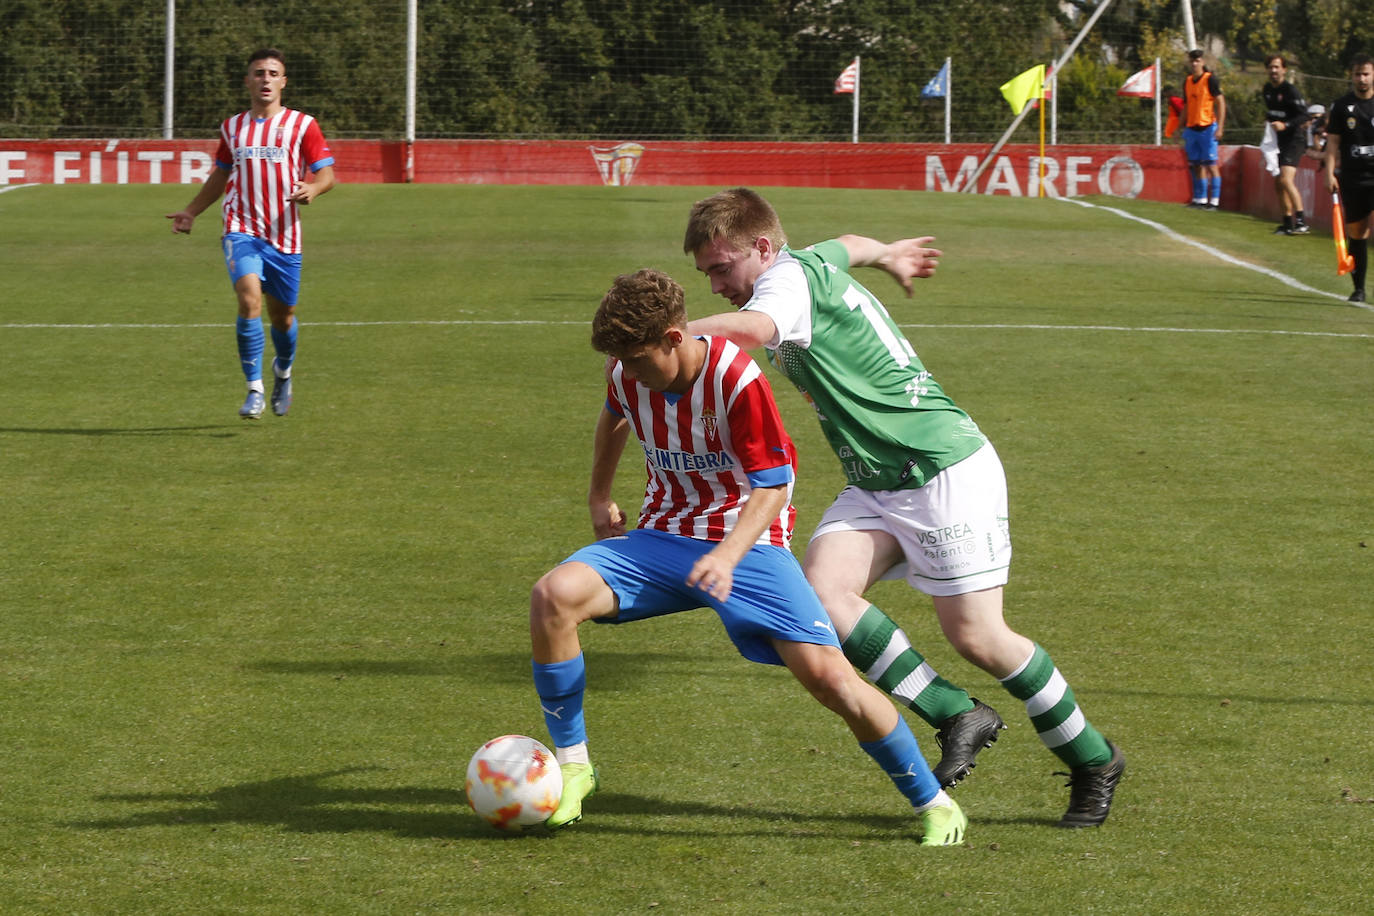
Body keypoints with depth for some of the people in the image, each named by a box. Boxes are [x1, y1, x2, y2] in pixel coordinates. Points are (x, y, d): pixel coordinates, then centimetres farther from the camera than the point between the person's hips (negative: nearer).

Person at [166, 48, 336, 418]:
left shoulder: (302, 125, 2)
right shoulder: (232, 128, 11)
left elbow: (327, 173, -1)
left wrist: (312, 189, -23)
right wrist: (191, 212, 20)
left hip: (284, 235, 0)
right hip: (242, 230, 0)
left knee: (282, 315, 9)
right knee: (250, 299, -23)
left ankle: (283, 371, 43)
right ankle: (254, 390, -19)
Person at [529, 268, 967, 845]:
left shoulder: (738, 380, -21)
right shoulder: (628, 376, -5)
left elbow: (772, 486, -20)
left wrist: (727, 557, -34)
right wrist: (599, 499, 26)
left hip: (747, 543, -4)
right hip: (661, 537, 4)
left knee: (828, 673, -18)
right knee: (554, 595, -23)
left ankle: (933, 803, 3)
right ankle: (572, 764, -7)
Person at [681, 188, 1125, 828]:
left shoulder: (791, 274, -15)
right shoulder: (816, 266, 12)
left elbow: (751, 329, -38)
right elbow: (847, 246, 37)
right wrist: (887, 254, 59)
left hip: (947, 469, -9)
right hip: (874, 484, 9)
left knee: (976, 636, -7)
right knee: (821, 587, -15)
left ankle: (1093, 761, 13)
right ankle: (958, 715, -8)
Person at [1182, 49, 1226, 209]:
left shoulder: (1210, 79, -7)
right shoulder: (1187, 81, 13)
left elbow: (1220, 102, -11)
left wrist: (1220, 127, -19)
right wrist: (1183, 127, 19)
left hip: (1207, 127, -7)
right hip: (1191, 128, 7)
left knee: (1210, 164, -6)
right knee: (1196, 165, 8)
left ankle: (1214, 201, -5)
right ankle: (1199, 199, 15)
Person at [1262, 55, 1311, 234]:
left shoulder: (1290, 90, -14)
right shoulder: (1267, 89, 10)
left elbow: (1305, 115, -21)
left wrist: (1285, 125, -31)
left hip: (1294, 140, -9)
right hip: (1279, 141, 9)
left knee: (1286, 179, -22)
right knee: (1278, 183, 11)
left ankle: (1301, 221, -24)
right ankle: (1288, 223, 22)